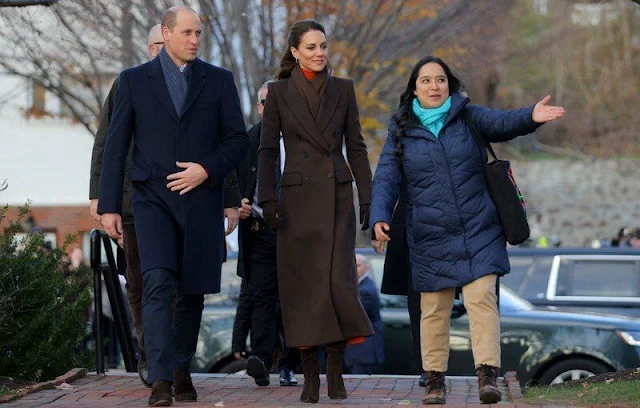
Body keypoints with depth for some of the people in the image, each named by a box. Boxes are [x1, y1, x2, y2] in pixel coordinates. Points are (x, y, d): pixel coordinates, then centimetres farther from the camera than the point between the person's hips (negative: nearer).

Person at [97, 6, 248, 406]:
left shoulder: (219, 80, 8)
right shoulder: (134, 80, 5)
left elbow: (238, 140, 7)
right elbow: (115, 145, 5)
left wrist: (207, 169, -11)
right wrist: (109, 205, 0)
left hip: (202, 199, 2)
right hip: (154, 198, -2)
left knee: (192, 291, 7)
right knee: (158, 283, -17)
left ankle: (182, 369, 25)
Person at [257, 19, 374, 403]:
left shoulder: (343, 89, 7)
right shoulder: (278, 92, 3)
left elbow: (356, 146, 8)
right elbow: (268, 149, 2)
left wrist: (368, 197, 3)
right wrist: (268, 198, -7)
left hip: (338, 197, 1)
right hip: (297, 196, -1)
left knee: (339, 281, -8)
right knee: (303, 285, 0)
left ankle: (336, 368, 7)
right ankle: (310, 374, 8)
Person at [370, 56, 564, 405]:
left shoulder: (469, 118, 3)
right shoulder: (401, 131, 5)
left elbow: (502, 123, -14)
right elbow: (386, 178, 1)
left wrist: (530, 117, -36)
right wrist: (379, 217, -16)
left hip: (478, 231, -1)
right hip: (430, 238, 1)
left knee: (482, 298, -12)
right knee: (434, 310, 5)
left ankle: (487, 375, -14)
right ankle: (434, 379, 16)